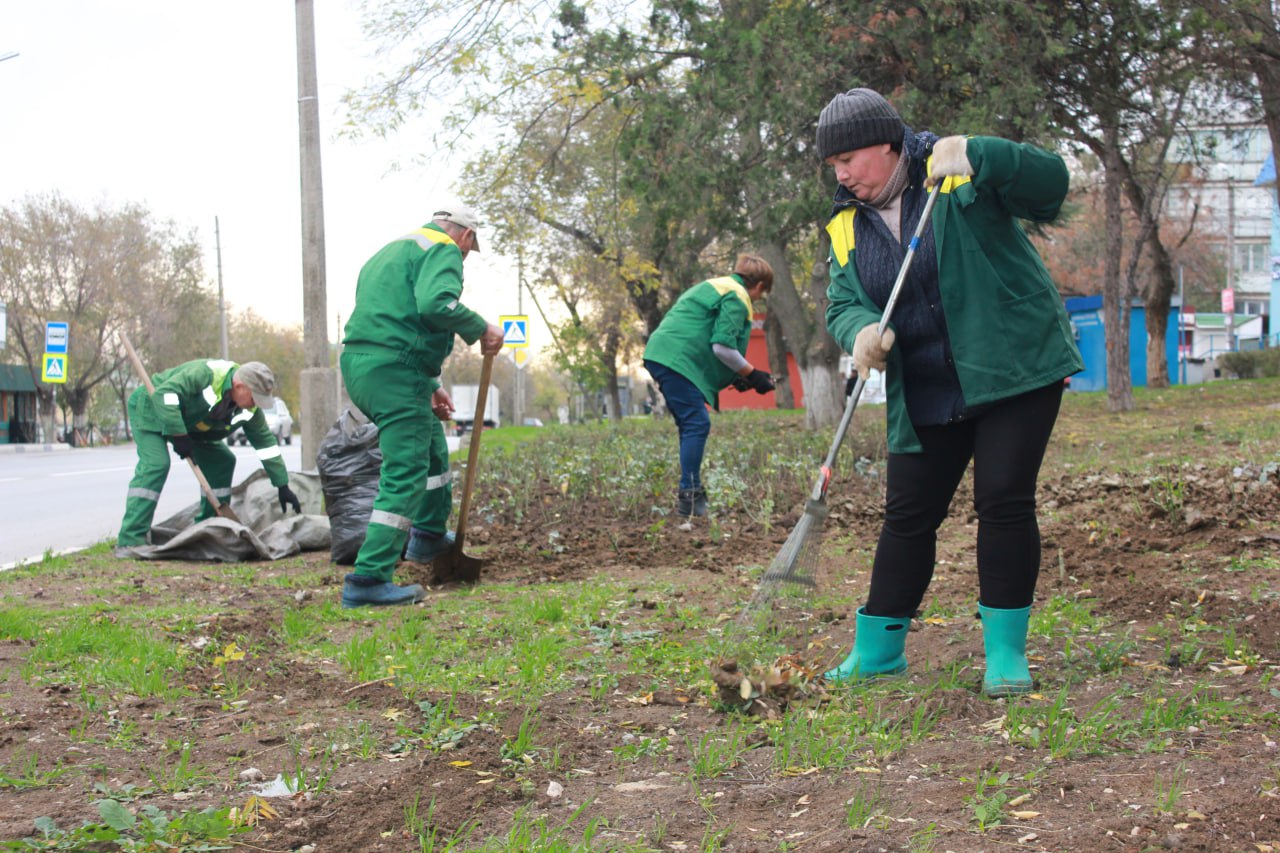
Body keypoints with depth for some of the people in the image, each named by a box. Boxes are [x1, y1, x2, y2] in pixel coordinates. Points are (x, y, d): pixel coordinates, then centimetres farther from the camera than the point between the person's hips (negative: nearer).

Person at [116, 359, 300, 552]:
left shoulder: (249, 410, -12)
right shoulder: (206, 374, -36)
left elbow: (266, 442, -5)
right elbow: (165, 394, -42)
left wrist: (282, 486, -5)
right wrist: (178, 435, -42)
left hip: (187, 423, 8)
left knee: (222, 462, 0)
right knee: (155, 464, -26)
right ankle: (130, 542, -29)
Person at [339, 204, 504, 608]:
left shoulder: (390, 252, 27)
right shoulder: (444, 251, -3)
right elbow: (435, 303, -24)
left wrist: (429, 387, 27)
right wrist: (480, 328, -10)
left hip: (358, 365, 10)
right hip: (395, 373, -10)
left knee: (431, 443, 28)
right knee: (405, 477, -8)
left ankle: (430, 535, 37)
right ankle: (369, 579, -11)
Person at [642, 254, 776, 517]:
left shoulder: (714, 286, 27)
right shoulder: (737, 297, -5)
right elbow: (723, 346, -14)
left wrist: (733, 376, 23)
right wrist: (752, 375, -3)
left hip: (660, 355, 10)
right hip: (677, 360, -10)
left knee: (689, 425, 13)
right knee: (696, 424, -10)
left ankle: (691, 495, 15)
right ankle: (689, 498, -12)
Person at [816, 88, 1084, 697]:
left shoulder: (959, 177, -8)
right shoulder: (847, 226, 7)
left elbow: (1049, 181, -18)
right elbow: (841, 303, 2)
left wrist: (976, 154, -33)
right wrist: (862, 331, -22)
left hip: (1014, 370, -5)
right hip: (924, 395, 5)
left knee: (1004, 501, -9)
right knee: (907, 514, 6)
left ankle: (1005, 652, 4)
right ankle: (877, 649, 20)